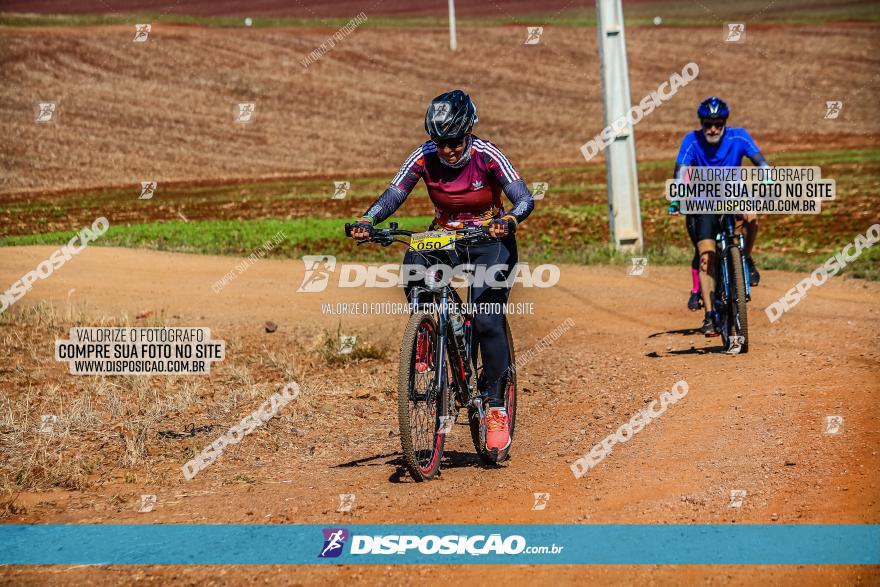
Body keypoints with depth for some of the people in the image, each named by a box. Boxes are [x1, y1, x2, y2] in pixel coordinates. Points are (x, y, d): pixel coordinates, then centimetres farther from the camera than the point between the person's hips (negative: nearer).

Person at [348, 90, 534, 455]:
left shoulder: (487, 156, -21)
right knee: (414, 264, -32)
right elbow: (393, 195, -15)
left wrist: (508, 221, -48)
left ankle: (496, 409, -7)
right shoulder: (424, 158, -14)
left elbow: (524, 199, -26)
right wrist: (366, 221, -36)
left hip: (489, 241, -3)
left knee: (487, 320, -19)